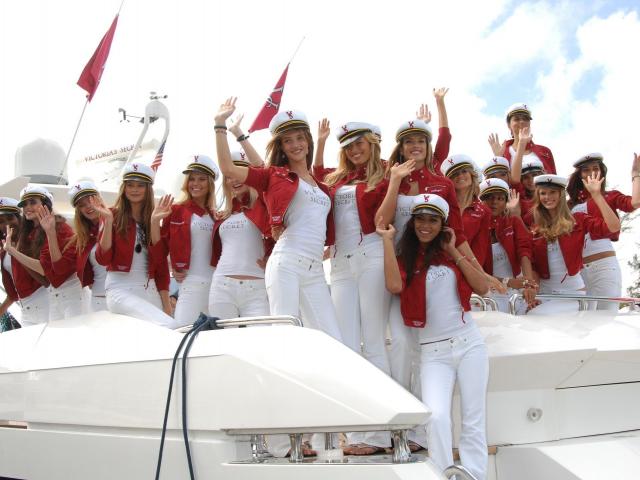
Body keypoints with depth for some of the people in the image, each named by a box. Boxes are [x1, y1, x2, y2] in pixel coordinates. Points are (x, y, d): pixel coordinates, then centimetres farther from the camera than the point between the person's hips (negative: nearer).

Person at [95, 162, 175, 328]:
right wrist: (108, 221, -15)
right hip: (121, 289, -5)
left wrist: (166, 304, 5)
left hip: (150, 291, 5)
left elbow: (162, 265, 11)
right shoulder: (112, 216, 2)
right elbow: (103, 259, -7)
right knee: (169, 326, -26)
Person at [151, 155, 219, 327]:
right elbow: (160, 252, 4)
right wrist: (154, 221, -10)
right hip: (189, 285, -3)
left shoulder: (217, 216, 14)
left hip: (216, 285, 3)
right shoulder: (175, 211, 7)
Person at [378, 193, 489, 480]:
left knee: (474, 421, 1)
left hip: (469, 343, 2)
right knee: (437, 417, -20)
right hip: (433, 352, -2)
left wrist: (454, 252, -1)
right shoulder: (403, 258, 5)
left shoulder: (450, 254, 10)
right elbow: (395, 286, -18)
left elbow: (482, 287, -2)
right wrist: (387, 239, -8)